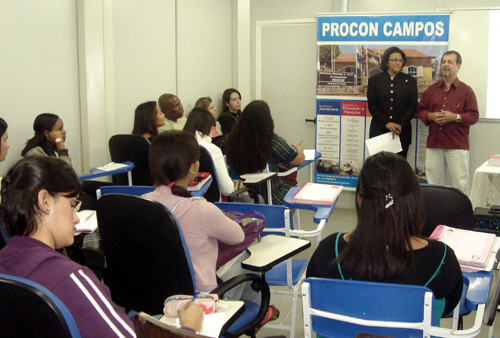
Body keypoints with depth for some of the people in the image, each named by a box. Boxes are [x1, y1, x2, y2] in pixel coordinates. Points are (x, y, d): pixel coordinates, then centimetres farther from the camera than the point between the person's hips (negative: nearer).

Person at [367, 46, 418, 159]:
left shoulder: (410, 81, 10)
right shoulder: (374, 80, 9)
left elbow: (413, 106, 5)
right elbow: (371, 105, 3)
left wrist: (400, 125, -8)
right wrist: (387, 123, -8)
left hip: (402, 131, 1)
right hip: (379, 130, 0)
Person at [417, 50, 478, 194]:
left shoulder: (466, 90, 4)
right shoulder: (431, 90, 15)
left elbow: (474, 116, 0)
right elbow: (420, 110, 16)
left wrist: (455, 117, -15)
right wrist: (431, 116, -4)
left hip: (458, 145, -3)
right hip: (434, 144, 3)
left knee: (461, 184, -5)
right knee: (433, 184, 6)